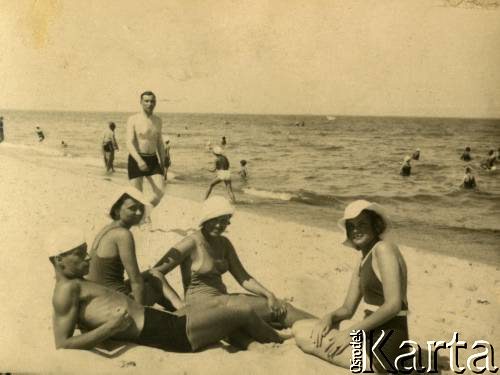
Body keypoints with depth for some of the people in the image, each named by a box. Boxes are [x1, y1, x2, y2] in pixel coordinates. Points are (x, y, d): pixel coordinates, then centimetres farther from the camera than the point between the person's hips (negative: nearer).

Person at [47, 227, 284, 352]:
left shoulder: (77, 284, 15)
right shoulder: (67, 290, -13)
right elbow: (62, 344, -21)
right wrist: (110, 328, -28)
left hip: (167, 320, 10)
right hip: (166, 333, -10)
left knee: (225, 304, 19)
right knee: (244, 314, 0)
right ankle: (283, 345, 24)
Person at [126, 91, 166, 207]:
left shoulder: (158, 120, 10)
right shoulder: (133, 120, -7)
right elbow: (129, 143, -18)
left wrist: (162, 163, 17)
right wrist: (139, 160, -33)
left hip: (153, 160, 4)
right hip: (136, 160, -4)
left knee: (160, 192, -8)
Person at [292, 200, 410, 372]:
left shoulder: (384, 248, -11)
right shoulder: (363, 263, 16)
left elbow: (394, 305, -20)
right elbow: (347, 309, 15)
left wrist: (351, 331, -18)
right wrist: (329, 317, -8)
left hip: (386, 344, -9)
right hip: (370, 337, 10)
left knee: (304, 338, -13)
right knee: (300, 328, 10)